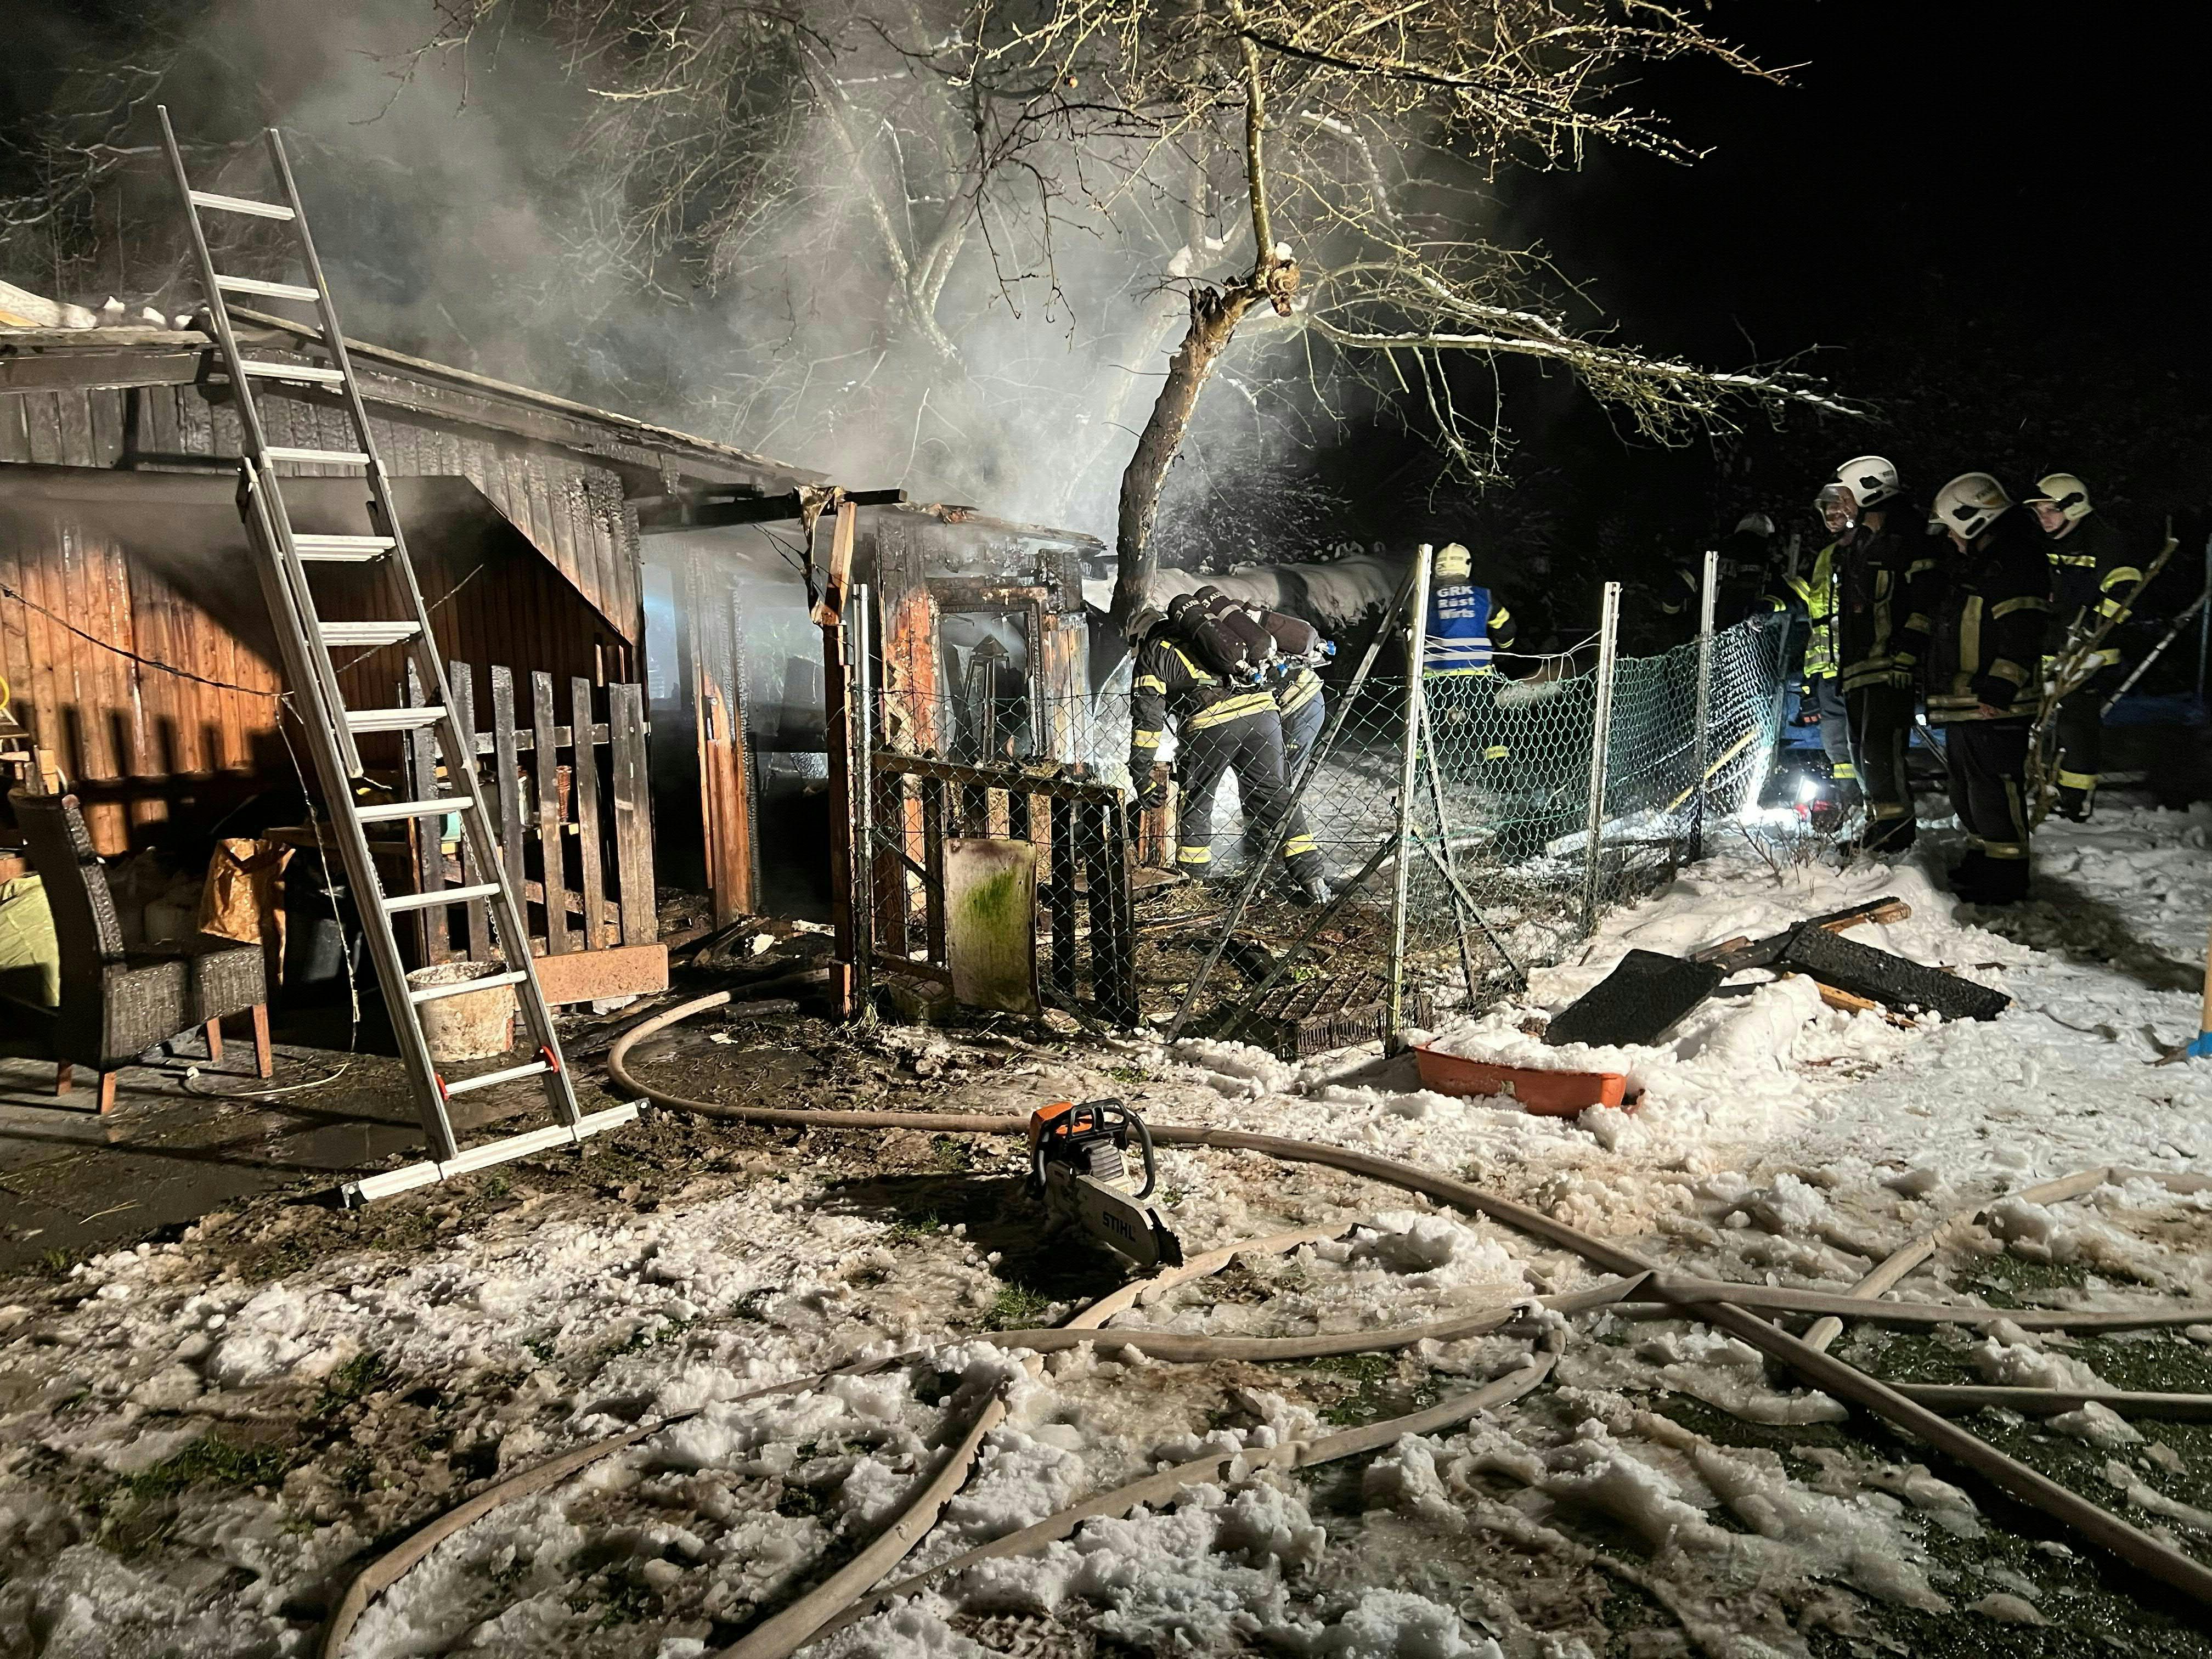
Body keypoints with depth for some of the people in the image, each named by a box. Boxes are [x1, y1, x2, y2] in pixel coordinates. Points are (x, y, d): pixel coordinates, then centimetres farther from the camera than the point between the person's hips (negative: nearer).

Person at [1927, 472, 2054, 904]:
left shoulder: (2015, 563, -13)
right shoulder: (1971, 564, 20)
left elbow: (2022, 636, -21)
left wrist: (1998, 689, -25)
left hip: (1993, 707, -11)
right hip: (1962, 704, 11)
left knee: (1994, 789, -8)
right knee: (1967, 790, 17)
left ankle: (2007, 873, -1)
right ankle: (1982, 857, 29)